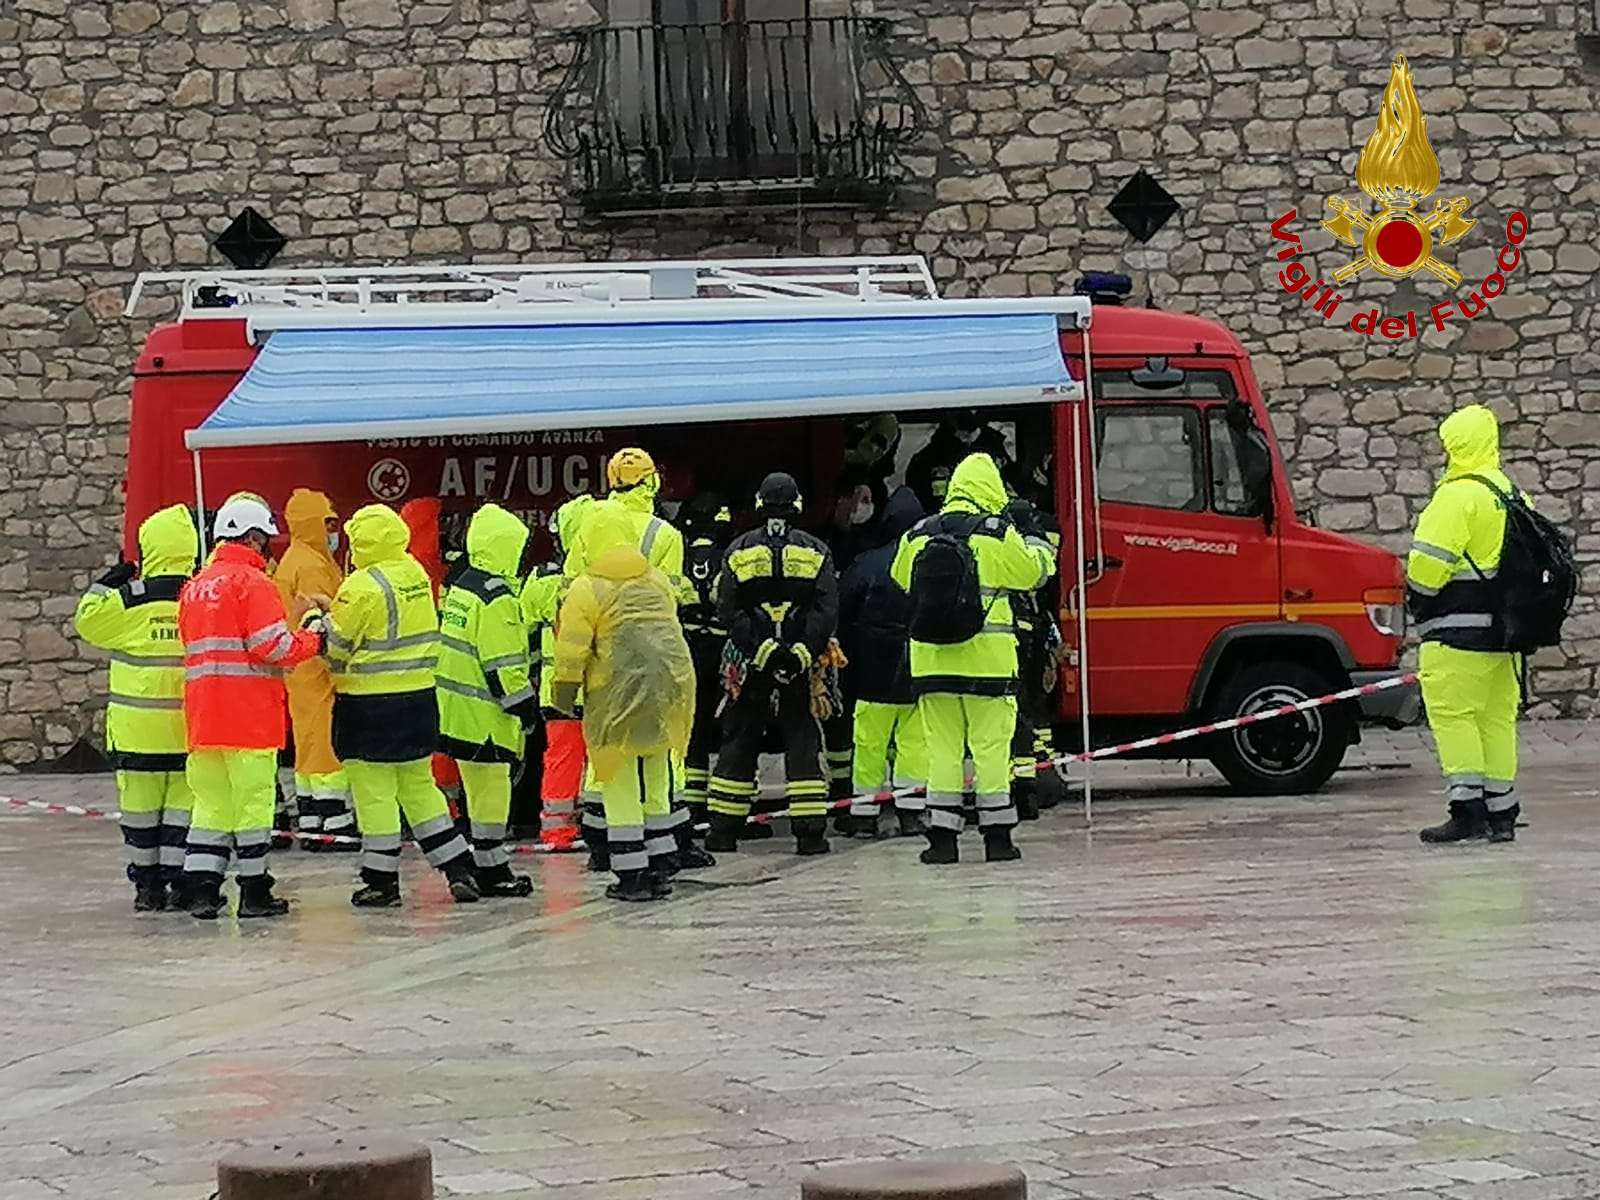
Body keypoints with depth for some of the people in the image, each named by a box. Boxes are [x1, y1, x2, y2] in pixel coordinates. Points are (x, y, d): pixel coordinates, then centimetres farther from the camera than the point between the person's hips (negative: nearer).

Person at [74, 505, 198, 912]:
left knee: (141, 804, 9)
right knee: (183, 803, 6)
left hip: (138, 726, -1)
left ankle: (147, 882, 12)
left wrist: (107, 584, 14)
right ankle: (179, 881, 4)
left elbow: (87, 621, 6)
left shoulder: (128, 602, -8)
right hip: (190, 726, 1)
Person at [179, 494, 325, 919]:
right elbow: (273, 646, -16)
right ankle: (254, 892, 4)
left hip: (202, 709, 7)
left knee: (212, 800, 10)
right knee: (254, 798, 0)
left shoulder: (194, 587, 14)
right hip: (248, 711, -7)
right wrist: (315, 642, 0)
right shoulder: (251, 582, -11)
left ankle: (201, 888, 4)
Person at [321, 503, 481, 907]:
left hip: (370, 703, -7)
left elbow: (337, 644, -10)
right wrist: (335, 609, 16)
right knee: (419, 785, 17)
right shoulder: (417, 575, 5)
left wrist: (321, 620, 11)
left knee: (374, 789, 2)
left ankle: (381, 880, 6)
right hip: (419, 698, 7)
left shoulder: (362, 586, -17)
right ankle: (459, 869, 15)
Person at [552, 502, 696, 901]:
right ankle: (660, 870, 18)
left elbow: (572, 651, -7)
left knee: (620, 786, 3)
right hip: (668, 691, 6)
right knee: (655, 784, 16)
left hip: (617, 693, -6)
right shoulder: (659, 581, 10)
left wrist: (564, 690, 4)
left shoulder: (586, 590, -8)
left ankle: (631, 876, 2)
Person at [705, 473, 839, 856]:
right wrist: (802, 653, -12)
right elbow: (827, 611, -8)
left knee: (739, 742, 8)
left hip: (751, 667, 1)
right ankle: (810, 831, -3)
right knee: (803, 742, 3)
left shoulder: (738, 551, 2)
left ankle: (724, 828, 9)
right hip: (802, 666, -1)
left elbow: (730, 611, -6)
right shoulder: (816, 552, 1)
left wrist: (762, 650, -10)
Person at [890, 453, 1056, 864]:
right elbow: (1032, 573, 5)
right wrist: (1042, 549, 26)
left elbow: (902, 581, 19)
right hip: (987, 660, -3)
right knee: (991, 746, 3)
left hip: (932, 661, 3)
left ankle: (943, 835, 7)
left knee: (943, 748, 8)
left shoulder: (917, 535, 4)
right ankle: (997, 836, 5)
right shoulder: (998, 535, -7)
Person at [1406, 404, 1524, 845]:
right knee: (1496, 717, 12)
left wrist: (1418, 602, 1)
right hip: (1503, 627, 9)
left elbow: (1429, 561, -16)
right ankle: (1501, 813, 13)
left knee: (1452, 714, -5)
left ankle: (1467, 811, -10)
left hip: (1458, 629, -9)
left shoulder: (1457, 496, -14)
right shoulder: (1512, 495, 15)